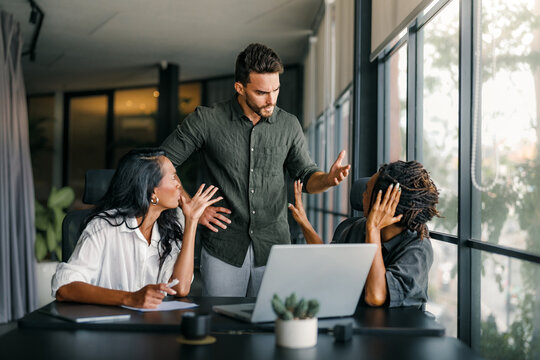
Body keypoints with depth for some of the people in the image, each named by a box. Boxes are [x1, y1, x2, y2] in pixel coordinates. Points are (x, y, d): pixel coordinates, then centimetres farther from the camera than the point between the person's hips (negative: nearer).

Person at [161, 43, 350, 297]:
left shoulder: (289, 125, 4)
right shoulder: (207, 120, -5)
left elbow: (305, 175, 11)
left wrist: (329, 179, -12)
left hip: (274, 247, 3)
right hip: (223, 248, -2)